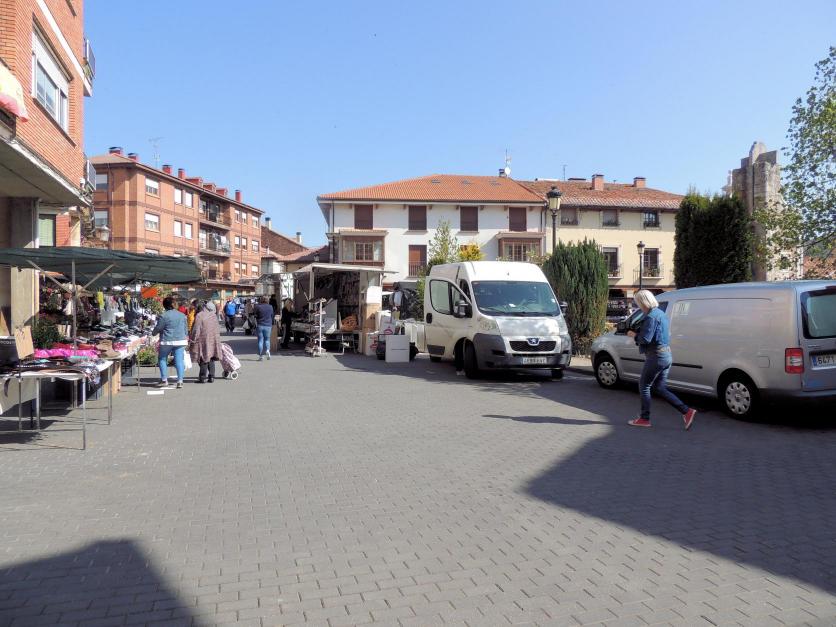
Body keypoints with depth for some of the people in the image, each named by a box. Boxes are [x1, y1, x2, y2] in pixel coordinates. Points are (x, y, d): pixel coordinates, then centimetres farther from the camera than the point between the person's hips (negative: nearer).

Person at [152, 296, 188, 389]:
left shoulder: (164, 316, -9)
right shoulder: (182, 315, 7)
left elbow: (158, 328, -1)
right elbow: (186, 329, 15)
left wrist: (153, 333, 20)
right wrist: (186, 338, 28)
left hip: (167, 341, -4)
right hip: (180, 341, 4)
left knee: (163, 359, 12)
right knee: (179, 360, 2)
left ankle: (164, 380, 11)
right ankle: (180, 381, -1)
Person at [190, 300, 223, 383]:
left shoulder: (199, 316, -14)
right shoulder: (214, 315, 2)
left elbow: (196, 330, -13)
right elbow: (218, 328, 11)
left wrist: (193, 341, -5)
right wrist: (216, 338, 23)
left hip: (204, 340, -5)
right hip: (213, 340, 5)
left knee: (204, 359, 0)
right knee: (211, 359, 10)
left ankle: (203, 377, 1)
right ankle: (211, 377, 10)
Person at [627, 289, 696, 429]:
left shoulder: (651, 316, -16)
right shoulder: (661, 314, 16)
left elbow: (645, 339, -22)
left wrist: (634, 335, -3)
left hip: (656, 357, -10)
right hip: (667, 356, 10)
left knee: (644, 386, 4)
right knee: (660, 388, 14)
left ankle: (644, 418, 11)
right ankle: (686, 411, 6)